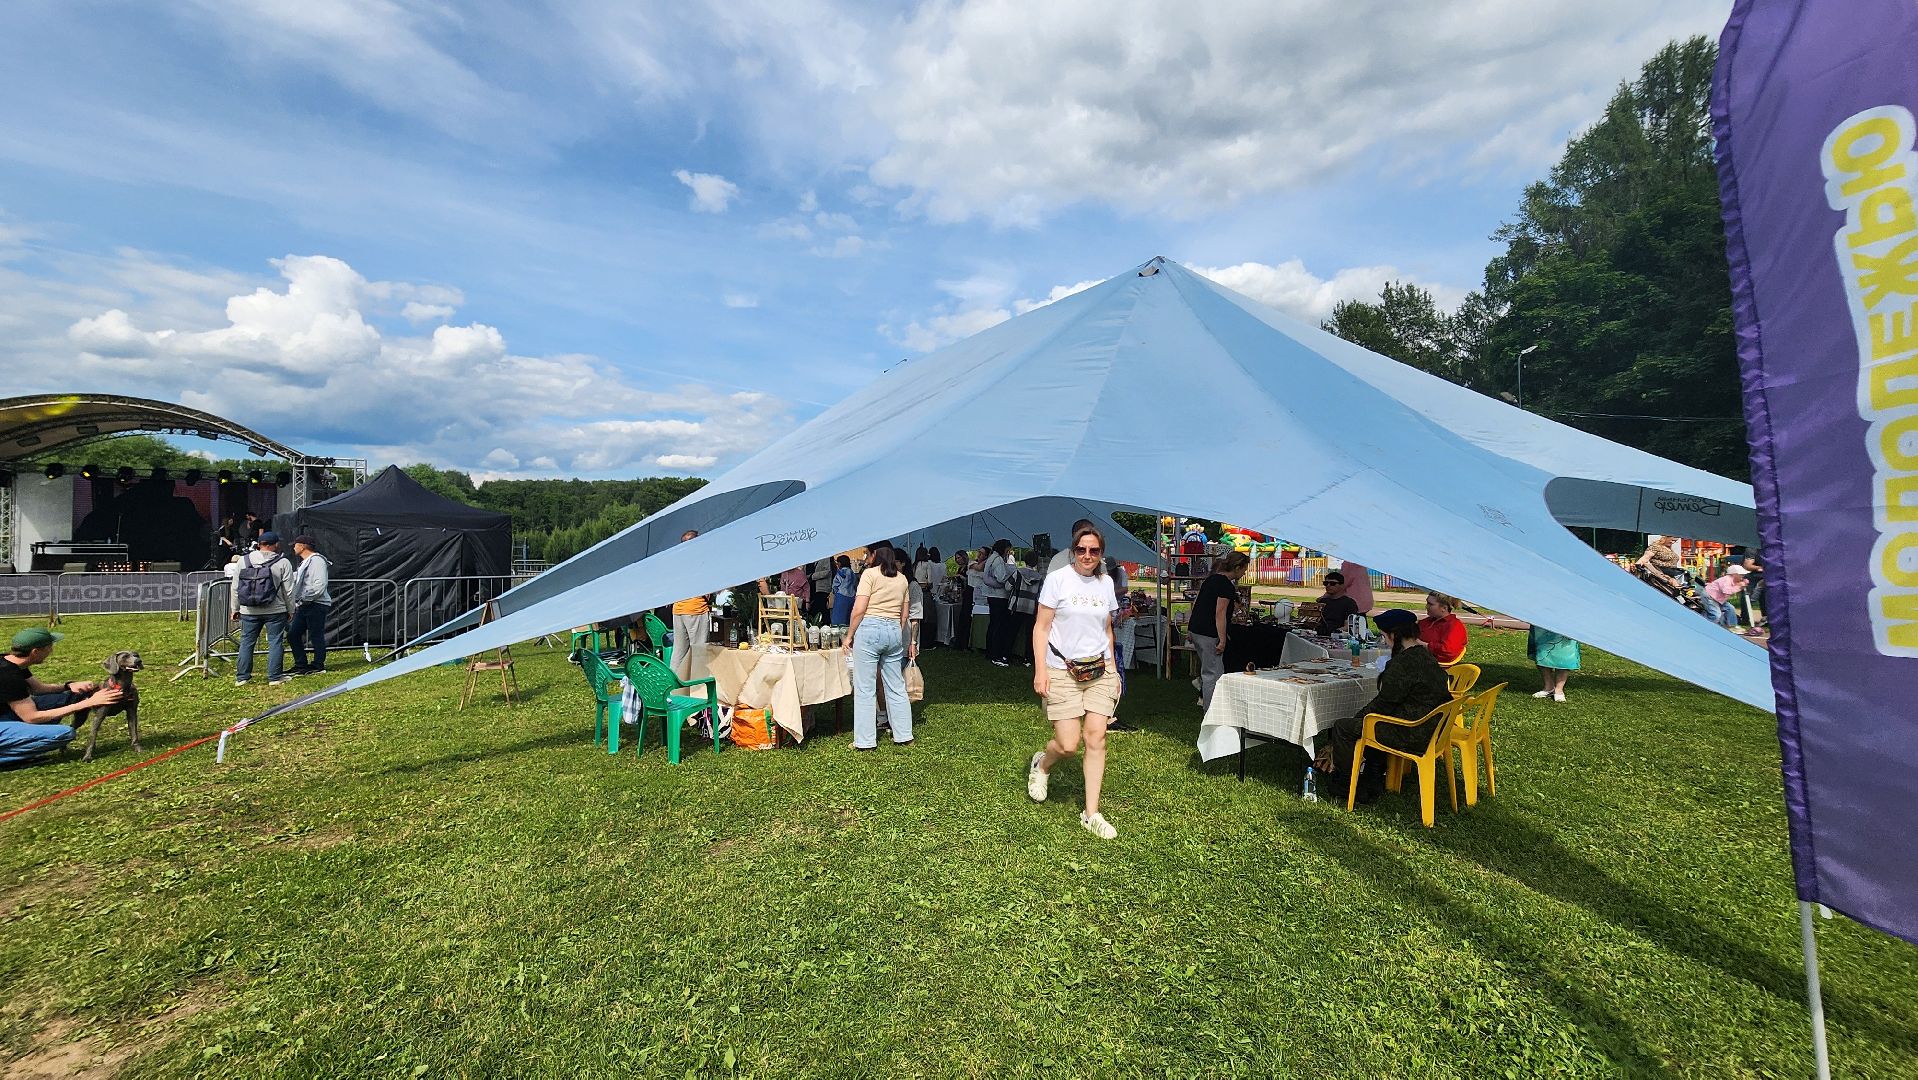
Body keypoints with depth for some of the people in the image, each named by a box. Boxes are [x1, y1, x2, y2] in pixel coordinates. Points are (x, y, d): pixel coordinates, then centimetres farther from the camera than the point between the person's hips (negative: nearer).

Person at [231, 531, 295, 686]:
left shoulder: (243, 560, 3)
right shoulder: (283, 563, -7)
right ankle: (275, 677, 3)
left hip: (249, 611, 3)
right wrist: (290, 610, 6)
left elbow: (235, 588, 8)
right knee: (275, 642, 1)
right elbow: (288, 590, -5)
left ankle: (242, 677, 16)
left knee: (246, 642, 11)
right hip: (275, 611, -3)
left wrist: (235, 608, 18)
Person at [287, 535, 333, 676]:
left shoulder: (316, 560, -13)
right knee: (293, 634, 13)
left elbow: (320, 585, -23)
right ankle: (301, 665, 21)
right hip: (303, 606, 10)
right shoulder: (304, 562, 20)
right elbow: (297, 583, 24)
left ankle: (318, 667, 4)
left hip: (316, 605, -10)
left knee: (316, 636, -3)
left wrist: (305, 598, -18)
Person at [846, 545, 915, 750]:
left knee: (864, 688, 1)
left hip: (870, 629, -5)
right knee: (896, 687, 14)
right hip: (895, 632, 6)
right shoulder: (902, 579, 14)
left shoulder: (870, 573, -2)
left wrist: (849, 635, -1)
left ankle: (865, 741, 4)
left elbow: (859, 609, -9)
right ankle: (903, 735, 20)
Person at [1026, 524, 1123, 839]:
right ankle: (1041, 764, 31)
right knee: (1068, 745, -5)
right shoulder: (1057, 579, -7)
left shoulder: (1106, 583, 8)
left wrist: (1112, 668, 17)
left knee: (1096, 737, -3)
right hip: (1062, 670, -4)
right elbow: (1041, 627, -6)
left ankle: (1091, 814, 10)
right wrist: (1040, 670, -12)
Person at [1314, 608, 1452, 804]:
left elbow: (1383, 704, -16)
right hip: (1432, 728, 11)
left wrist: (1357, 717, 1)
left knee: (1342, 728, -4)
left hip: (1413, 735, -11)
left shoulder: (1403, 663, -23)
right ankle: (1372, 784, 33)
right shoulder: (1426, 655, 9)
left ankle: (1346, 785, 15)